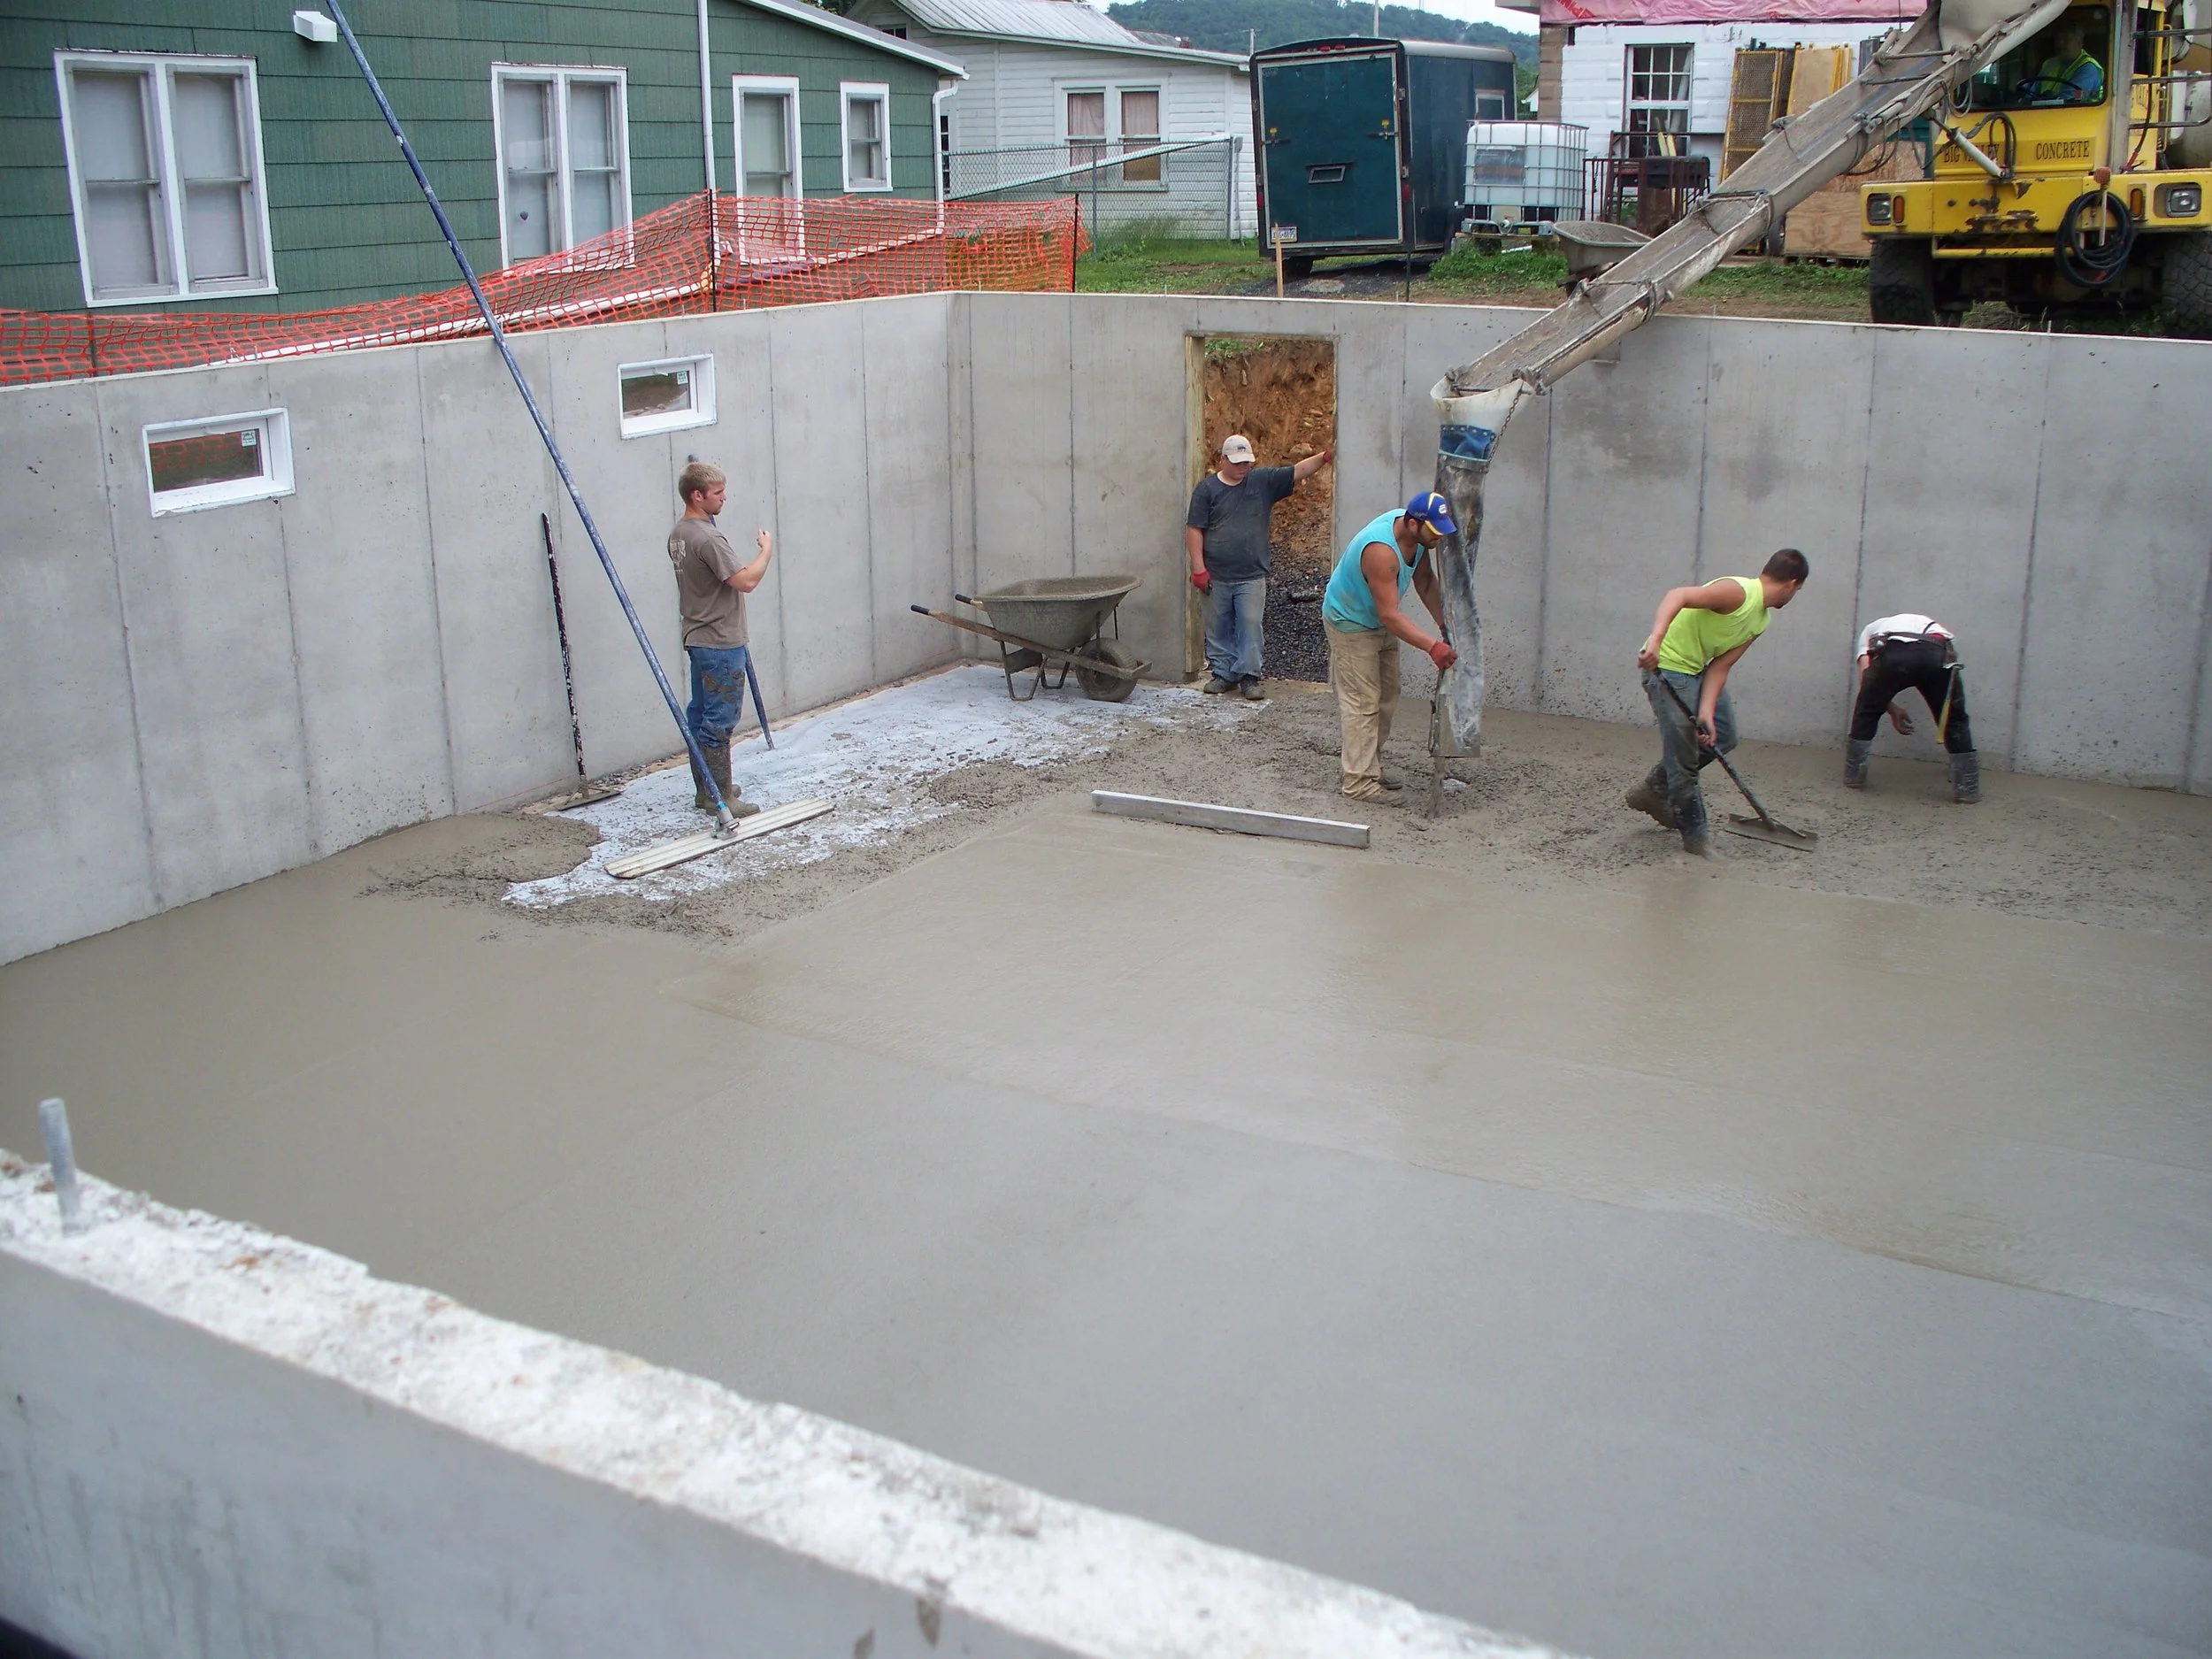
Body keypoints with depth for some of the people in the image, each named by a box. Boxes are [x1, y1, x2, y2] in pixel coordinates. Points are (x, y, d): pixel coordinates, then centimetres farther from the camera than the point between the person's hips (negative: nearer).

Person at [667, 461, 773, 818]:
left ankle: (705, 788, 25)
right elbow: (746, 581, -25)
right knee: (719, 722, -4)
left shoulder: (678, 534, 9)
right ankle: (719, 798, 1)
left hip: (698, 638, 10)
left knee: (701, 715, 15)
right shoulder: (708, 539, -22)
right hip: (721, 644, -10)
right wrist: (767, 550, -10)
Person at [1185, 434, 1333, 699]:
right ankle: (1223, 673, 21)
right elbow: (1194, 529, -2)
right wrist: (1198, 568, -8)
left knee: (1250, 626, -2)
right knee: (1218, 629, 8)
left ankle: (1249, 676, 6)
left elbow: (1298, 472, -3)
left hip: (1251, 575, 0)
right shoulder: (1207, 488, -1)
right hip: (1216, 576, 0)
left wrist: (1324, 457, -20)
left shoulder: (1263, 481, 4)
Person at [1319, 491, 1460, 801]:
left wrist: (1445, 625, -5)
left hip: (1380, 622, 9)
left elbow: (1425, 581, 3)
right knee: (1362, 702, -10)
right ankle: (1358, 782, -5)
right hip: (1350, 623, -9)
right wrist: (1432, 647, -40)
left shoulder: (1417, 535, -12)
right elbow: (1390, 615, -37)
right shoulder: (1381, 551, -38)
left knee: (1386, 698, 14)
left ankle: (1372, 770, 25)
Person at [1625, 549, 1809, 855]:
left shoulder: (1761, 621, 7)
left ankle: (1654, 790, 27)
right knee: (1684, 756, -5)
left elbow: (1720, 666, 0)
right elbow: (1678, 595, -34)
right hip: (1667, 666, -10)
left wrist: (1707, 713, -14)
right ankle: (1696, 836, 6)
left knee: (1722, 738, 15)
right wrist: (1655, 640, -49)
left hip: (1698, 669, 10)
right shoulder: (1739, 592, -22)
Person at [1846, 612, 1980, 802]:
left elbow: (1865, 674, 20)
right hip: (1938, 653, 2)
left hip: (1892, 653, -2)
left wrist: (1892, 709, 27)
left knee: (1866, 714, 25)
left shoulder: (1872, 629, 40)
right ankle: (1967, 789, 23)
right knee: (1955, 721, 22)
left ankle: (1853, 775, 28)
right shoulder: (1931, 625, 46)